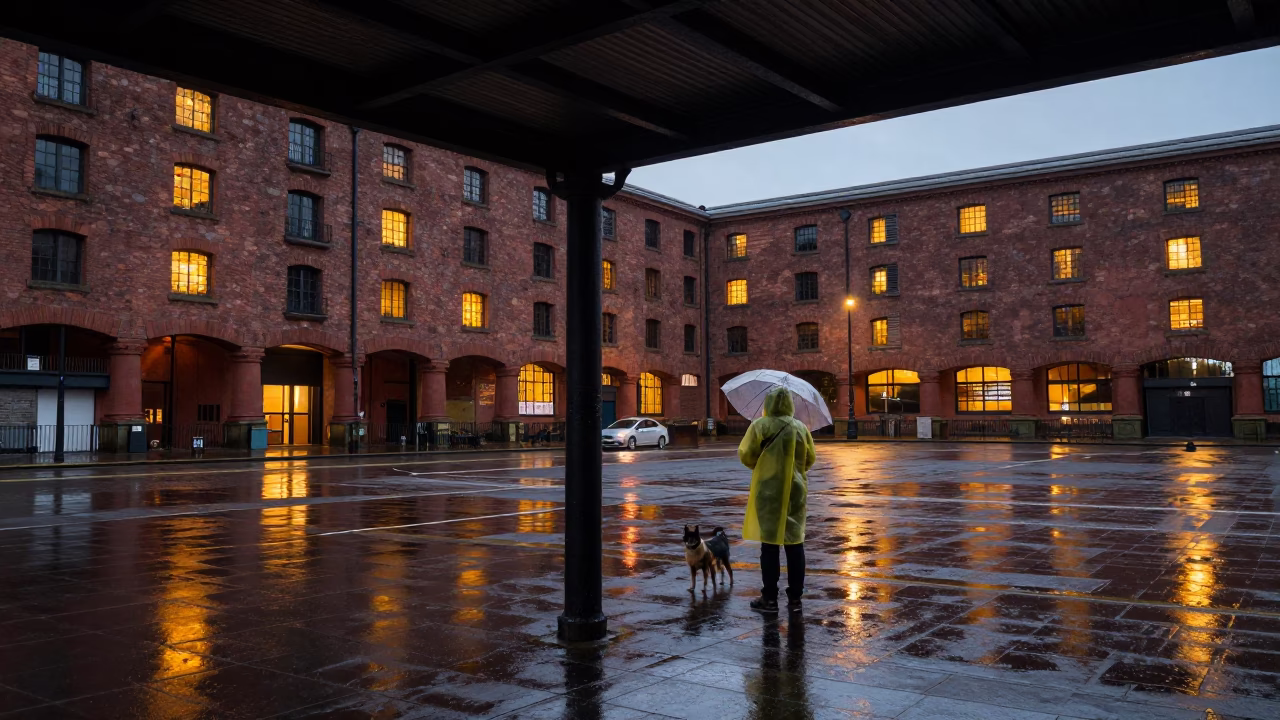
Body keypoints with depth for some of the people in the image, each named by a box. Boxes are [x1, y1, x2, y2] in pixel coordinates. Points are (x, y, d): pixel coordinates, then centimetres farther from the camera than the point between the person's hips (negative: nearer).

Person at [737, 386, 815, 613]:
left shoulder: (760, 425, -9)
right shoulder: (801, 427, 1)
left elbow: (745, 455, -5)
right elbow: (810, 459, 9)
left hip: (768, 490, -3)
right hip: (795, 490, 3)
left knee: (770, 543, 2)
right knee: (795, 542, 9)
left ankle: (770, 598, 6)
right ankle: (795, 597, 13)